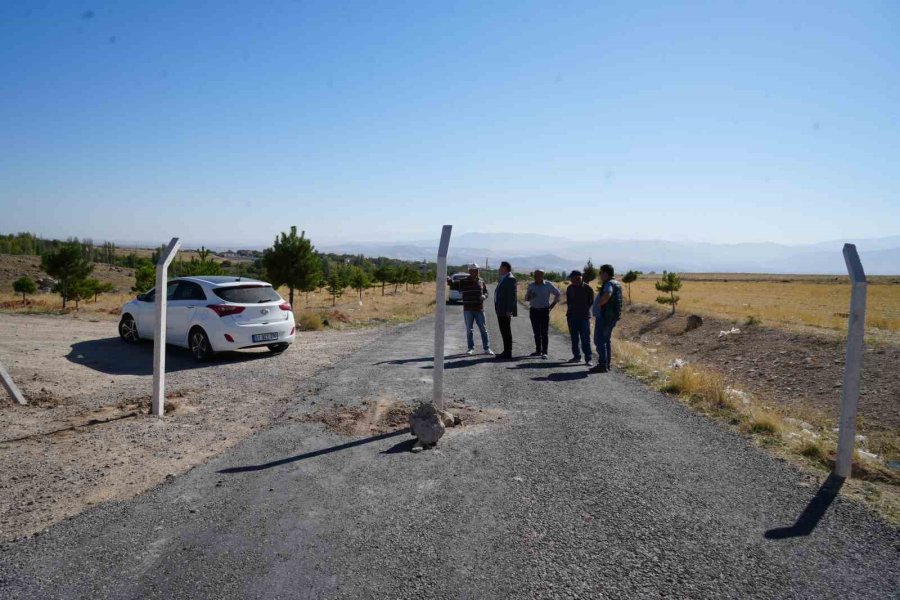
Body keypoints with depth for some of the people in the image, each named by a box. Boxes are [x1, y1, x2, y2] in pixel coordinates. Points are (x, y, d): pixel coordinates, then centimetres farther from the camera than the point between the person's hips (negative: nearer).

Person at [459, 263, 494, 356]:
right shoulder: (464, 281, 1)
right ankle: (471, 348, 16)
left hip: (479, 309, 1)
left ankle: (487, 348, 10)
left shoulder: (481, 281, 7)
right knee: (469, 330, 6)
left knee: (483, 329, 3)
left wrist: (484, 296, -9)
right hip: (468, 309, -1)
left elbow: (485, 292, 14)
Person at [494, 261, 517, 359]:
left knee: (506, 330, -7)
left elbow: (512, 295, -18)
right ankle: (506, 351, 16)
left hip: (506, 310, -10)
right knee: (504, 331, 11)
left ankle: (508, 352, -3)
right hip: (501, 310, 10)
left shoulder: (510, 279, -12)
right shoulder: (504, 279, 19)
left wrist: (509, 310, -22)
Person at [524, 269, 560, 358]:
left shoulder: (548, 285, -3)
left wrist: (553, 304, 2)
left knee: (544, 332, -6)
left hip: (544, 311, -3)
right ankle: (538, 350, 16)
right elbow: (526, 298, 9)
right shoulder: (531, 285, 5)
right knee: (536, 332, 7)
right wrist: (529, 296, -14)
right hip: (534, 311, 3)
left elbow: (557, 294, 8)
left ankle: (544, 352, -6)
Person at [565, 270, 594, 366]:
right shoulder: (570, 288, 5)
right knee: (574, 338, 11)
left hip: (584, 317, -4)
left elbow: (591, 302, 4)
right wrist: (571, 310, 9)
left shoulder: (587, 288, -6)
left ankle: (588, 359, -3)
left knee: (585, 339, -6)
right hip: (572, 317, 5)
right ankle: (576, 356, 21)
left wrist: (585, 310, 2)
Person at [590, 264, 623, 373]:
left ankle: (602, 365, -11)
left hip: (604, 316, -10)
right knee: (606, 340, 17)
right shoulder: (616, 284, 15)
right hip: (611, 316, 10)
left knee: (599, 340, -9)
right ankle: (607, 363, 22)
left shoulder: (609, 284, -16)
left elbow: (607, 295, -36)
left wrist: (599, 304, -22)